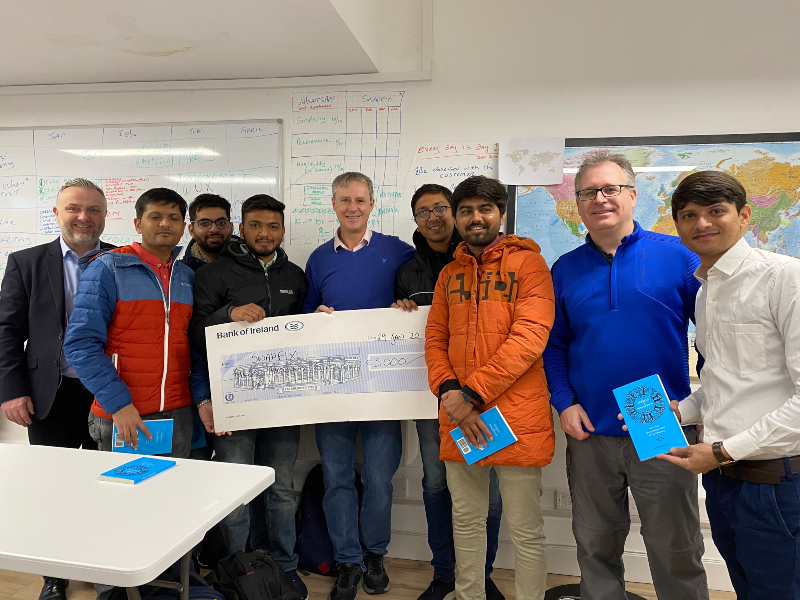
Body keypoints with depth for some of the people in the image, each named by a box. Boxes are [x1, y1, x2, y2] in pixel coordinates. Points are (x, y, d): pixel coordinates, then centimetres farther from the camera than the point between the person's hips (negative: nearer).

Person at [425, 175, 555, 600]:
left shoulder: (527, 262, -3)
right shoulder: (449, 273, 13)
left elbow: (529, 338, -14)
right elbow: (435, 339, 10)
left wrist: (472, 394, -17)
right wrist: (448, 391, -9)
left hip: (515, 419, -4)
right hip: (459, 420, 5)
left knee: (526, 530, 7)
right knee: (466, 522, 17)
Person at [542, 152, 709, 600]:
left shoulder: (676, 256, -3)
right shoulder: (566, 269, 6)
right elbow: (554, 345, 9)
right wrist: (564, 402, -4)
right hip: (590, 433, 3)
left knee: (677, 555, 11)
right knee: (596, 548, 16)